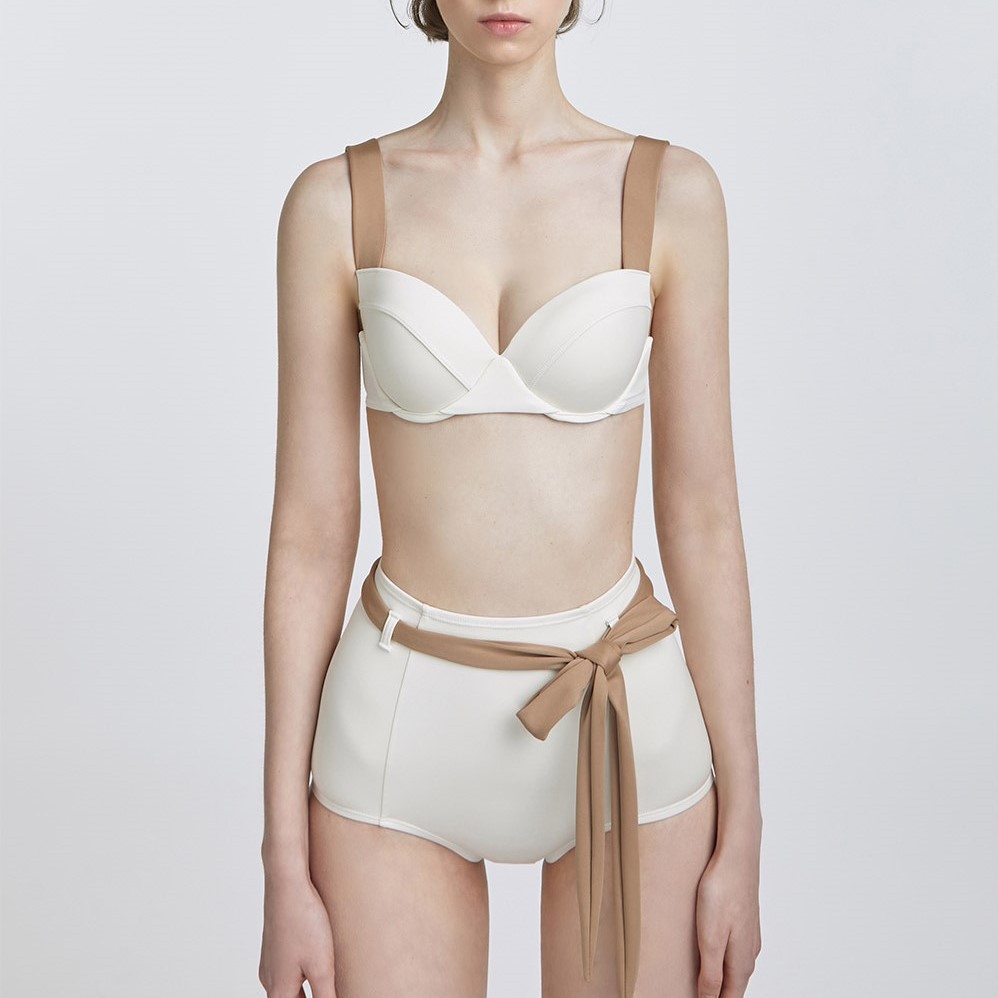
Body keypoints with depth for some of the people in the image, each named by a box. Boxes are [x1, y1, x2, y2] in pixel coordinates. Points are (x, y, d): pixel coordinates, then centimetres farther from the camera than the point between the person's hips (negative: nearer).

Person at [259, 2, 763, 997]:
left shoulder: (672, 191, -2)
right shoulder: (335, 202, -2)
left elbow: (702, 515, -1)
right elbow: (309, 532, -2)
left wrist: (742, 837, 0)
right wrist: (284, 868, -1)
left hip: (623, 726, 1)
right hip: (406, 732, 0)